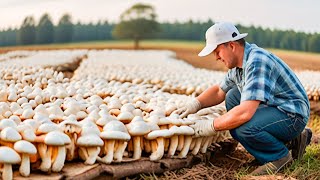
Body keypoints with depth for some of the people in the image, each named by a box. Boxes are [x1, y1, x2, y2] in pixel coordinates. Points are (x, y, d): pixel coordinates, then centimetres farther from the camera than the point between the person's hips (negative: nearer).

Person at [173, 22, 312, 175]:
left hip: (292, 115, -10)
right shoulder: (239, 63, 6)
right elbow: (219, 91, 19)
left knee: (243, 127, -31)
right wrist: (195, 104, 2)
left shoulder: (257, 62, -26)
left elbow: (245, 113, -34)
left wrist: (211, 126, -22)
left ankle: (279, 155, -1)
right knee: (232, 97, 11)